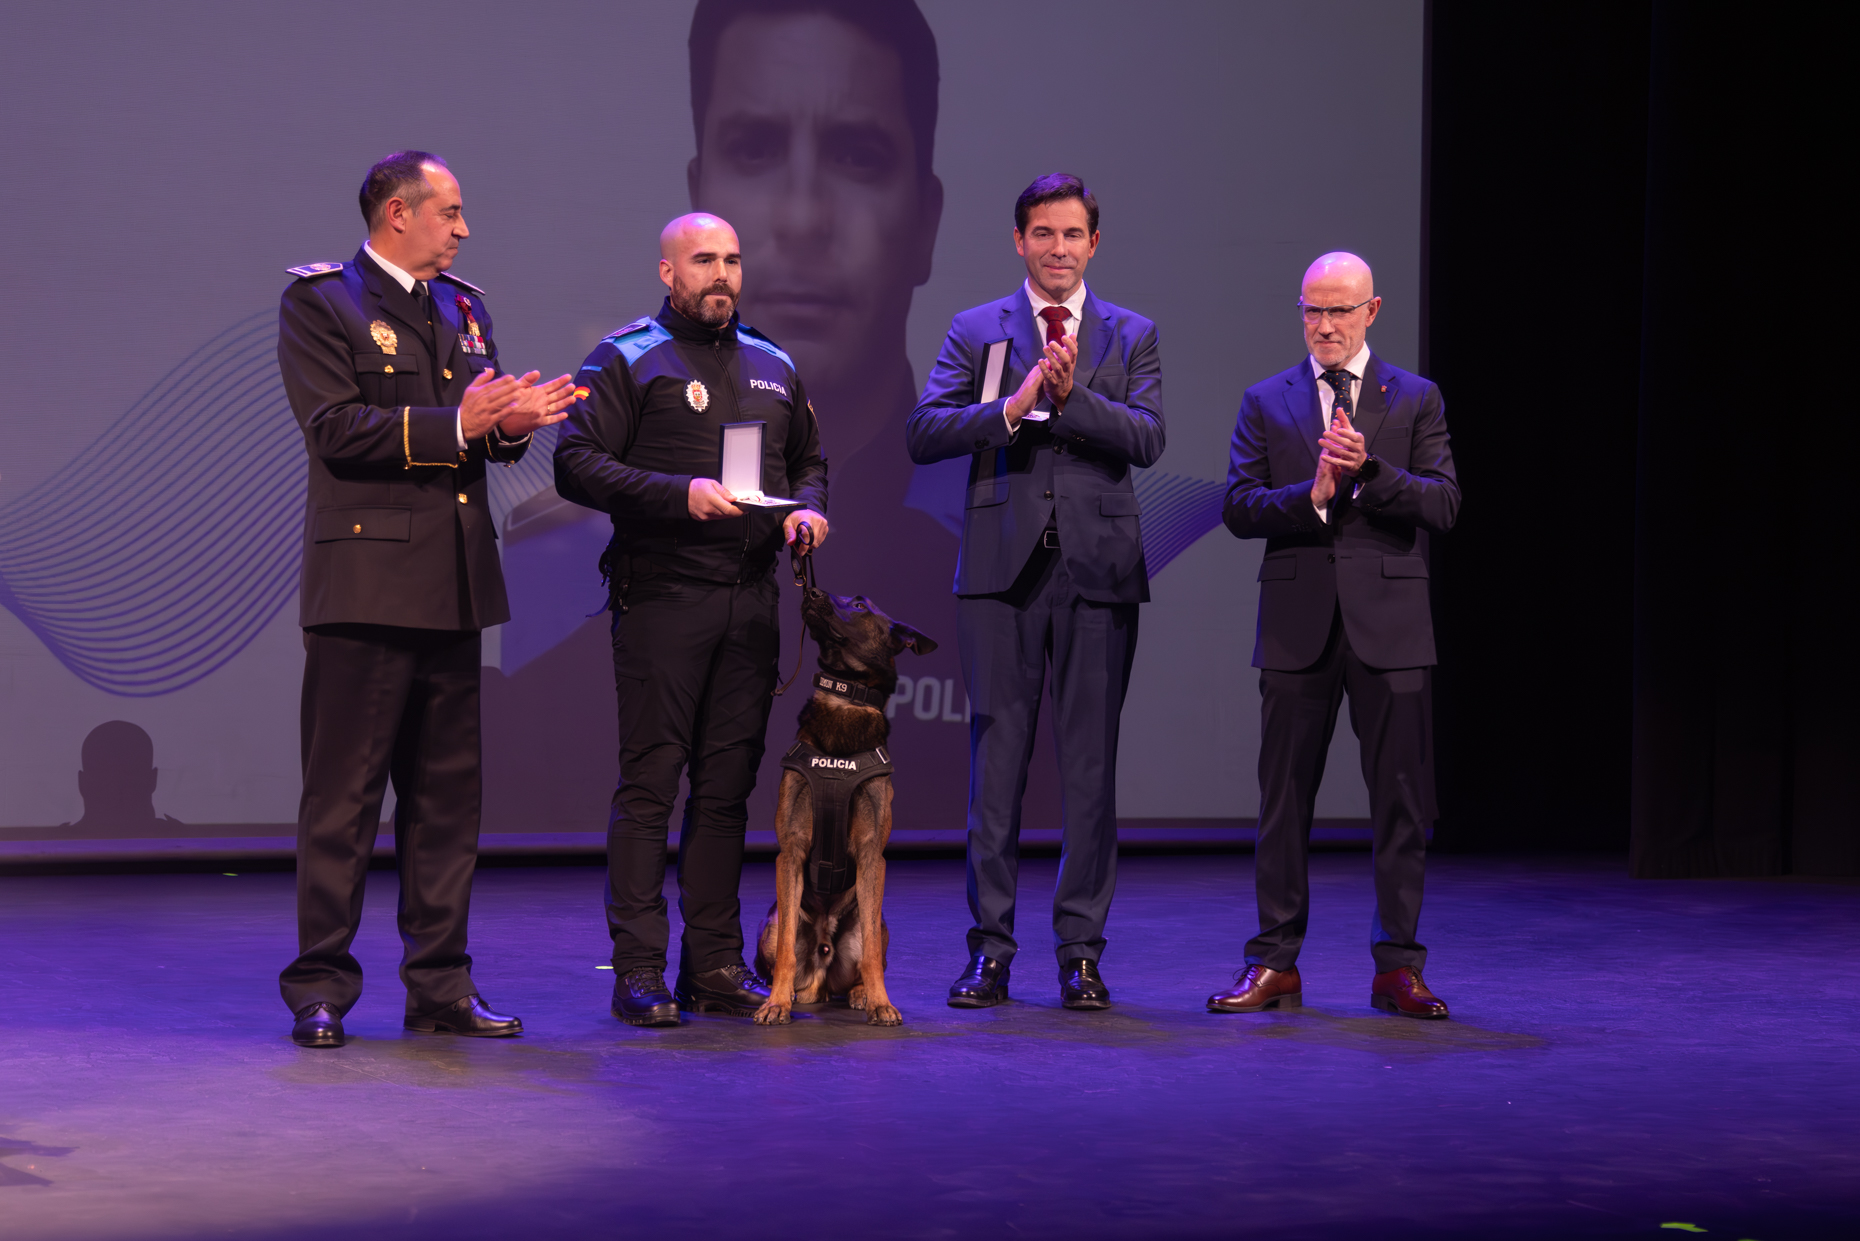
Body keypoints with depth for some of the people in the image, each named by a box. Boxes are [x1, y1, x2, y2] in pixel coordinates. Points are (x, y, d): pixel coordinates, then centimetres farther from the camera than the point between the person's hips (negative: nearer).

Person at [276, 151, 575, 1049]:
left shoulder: (462, 307, 19)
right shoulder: (319, 301, -3)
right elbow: (334, 427, -15)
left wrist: (513, 422, -5)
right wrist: (456, 425, -18)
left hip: (453, 586, 7)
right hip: (364, 582, -7)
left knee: (446, 792, 9)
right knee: (343, 795, -4)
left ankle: (440, 987, 16)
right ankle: (320, 990, 3)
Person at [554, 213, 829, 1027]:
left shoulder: (772, 366, 19)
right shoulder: (626, 360, 1)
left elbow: (808, 460, 29)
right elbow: (576, 464, -9)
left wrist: (808, 506, 6)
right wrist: (679, 493, -19)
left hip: (752, 598, 6)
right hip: (661, 596, -5)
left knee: (727, 787, 7)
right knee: (648, 783, -5)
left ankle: (715, 966, 13)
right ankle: (639, 968, -2)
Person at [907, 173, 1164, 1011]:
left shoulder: (1131, 336, 10)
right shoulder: (976, 331, 9)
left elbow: (1147, 439, -4)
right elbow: (923, 433, -3)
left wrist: (1072, 394, -17)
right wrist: (1011, 408, -16)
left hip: (1098, 568, 0)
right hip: (1002, 566, 0)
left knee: (1090, 762, 2)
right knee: (996, 760, 1)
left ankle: (1080, 949, 9)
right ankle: (990, 948, 8)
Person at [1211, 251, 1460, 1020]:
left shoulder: (1416, 400, 7)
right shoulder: (1266, 402, 10)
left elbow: (1442, 504, -3)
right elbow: (1238, 508, 0)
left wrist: (1368, 469, -17)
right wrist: (1312, 495, -16)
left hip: (1389, 624, -1)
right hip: (1298, 625, 1)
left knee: (1401, 801, 1)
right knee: (1283, 798, 4)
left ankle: (1397, 967, 9)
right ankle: (1275, 965, 11)